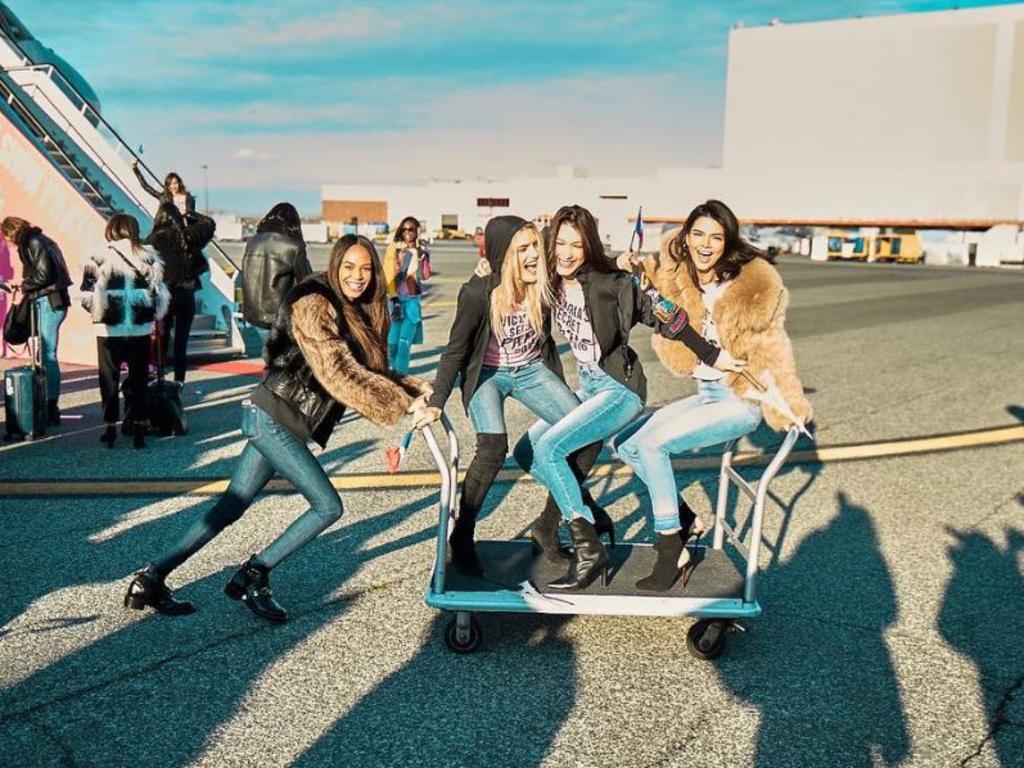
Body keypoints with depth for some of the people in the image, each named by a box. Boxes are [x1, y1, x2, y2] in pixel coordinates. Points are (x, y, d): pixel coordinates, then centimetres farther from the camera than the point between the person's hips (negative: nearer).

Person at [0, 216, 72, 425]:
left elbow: (44, 274, -17)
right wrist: (25, 289, 7)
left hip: (50, 302, -10)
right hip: (47, 301, 10)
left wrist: (24, 286, -3)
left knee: (48, 354, -8)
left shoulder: (34, 243, -10)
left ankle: (52, 408, -6)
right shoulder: (31, 242, 18)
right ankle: (49, 405, 15)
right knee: (44, 353, 11)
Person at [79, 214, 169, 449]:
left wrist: (99, 311, 12)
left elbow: (88, 295, -5)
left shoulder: (99, 258, -5)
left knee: (109, 379, 11)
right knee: (138, 379, 10)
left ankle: (111, 428, 14)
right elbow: (160, 293, 2)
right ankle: (138, 428, 10)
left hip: (109, 329, -1)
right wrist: (156, 313, 17)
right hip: (141, 329, 1)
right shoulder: (149, 257, 0)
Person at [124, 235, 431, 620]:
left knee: (231, 507, 10)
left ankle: (151, 579, 17)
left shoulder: (355, 314, 12)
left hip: (275, 420, 9)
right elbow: (340, 374, -24)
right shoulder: (314, 306, -16)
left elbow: (371, 372, 15)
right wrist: (401, 405, -24)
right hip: (273, 418, -9)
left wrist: (413, 388, 1)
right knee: (328, 506, -5)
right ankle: (253, 577, 7)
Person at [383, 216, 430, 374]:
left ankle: (401, 371, 4)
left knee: (406, 338, -2)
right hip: (396, 297, -2)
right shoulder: (394, 248, -3)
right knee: (394, 337, 0)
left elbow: (424, 275, -2)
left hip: (413, 299, 2)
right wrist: (394, 299, -13)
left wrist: (420, 256, -12)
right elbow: (389, 274, -7)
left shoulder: (421, 251, 7)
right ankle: (395, 367, 19)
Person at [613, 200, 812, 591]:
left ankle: (673, 552, -11)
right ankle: (687, 521, 11)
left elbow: (771, 348, -7)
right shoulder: (676, 277, -1)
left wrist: (792, 404, -13)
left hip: (741, 401, -7)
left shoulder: (755, 284, -15)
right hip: (705, 394, 7)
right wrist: (636, 269, 0)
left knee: (652, 443, -21)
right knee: (626, 443, 2)